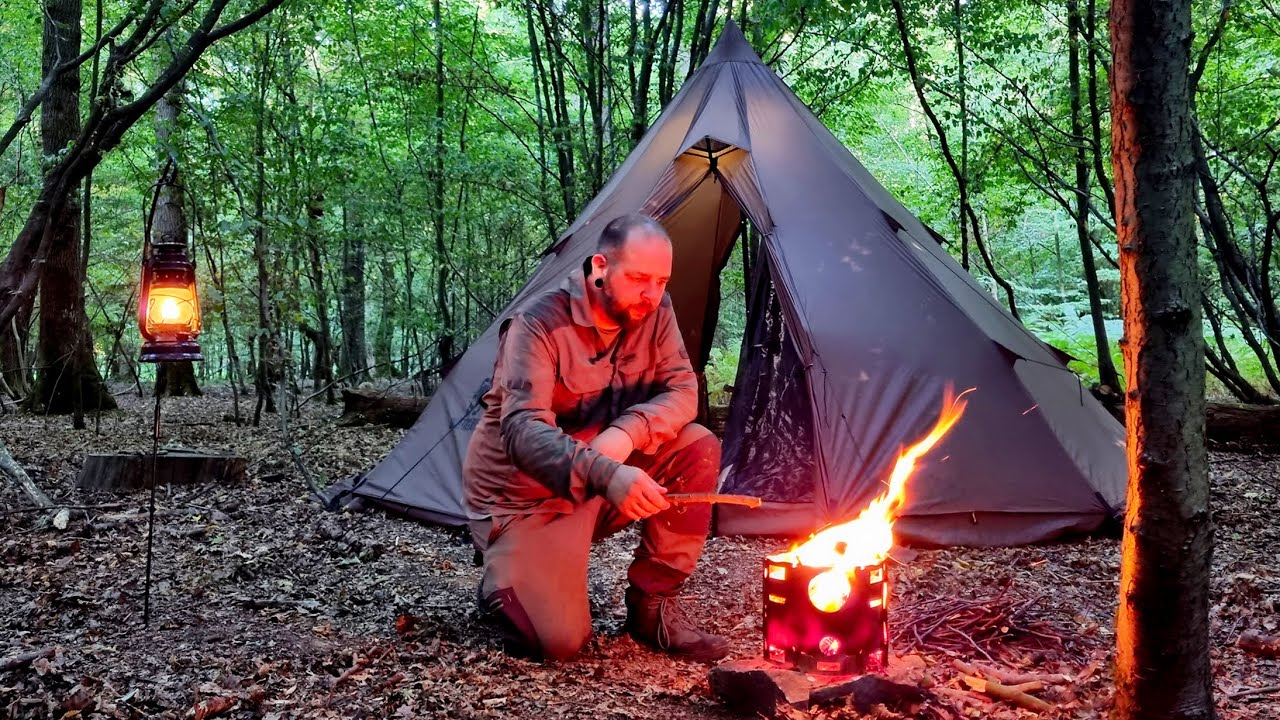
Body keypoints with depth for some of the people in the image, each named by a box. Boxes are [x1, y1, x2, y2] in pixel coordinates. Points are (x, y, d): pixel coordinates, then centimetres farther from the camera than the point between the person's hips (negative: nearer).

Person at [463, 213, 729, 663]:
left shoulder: (654, 311, -5)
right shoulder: (540, 323, -23)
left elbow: (681, 392, -9)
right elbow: (521, 429, -33)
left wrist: (628, 431, -30)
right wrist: (604, 474, -49)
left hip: (608, 476, 6)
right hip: (525, 492, -6)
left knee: (698, 447, -18)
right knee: (559, 640, -22)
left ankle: (652, 606, -6)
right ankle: (505, 580, 14)